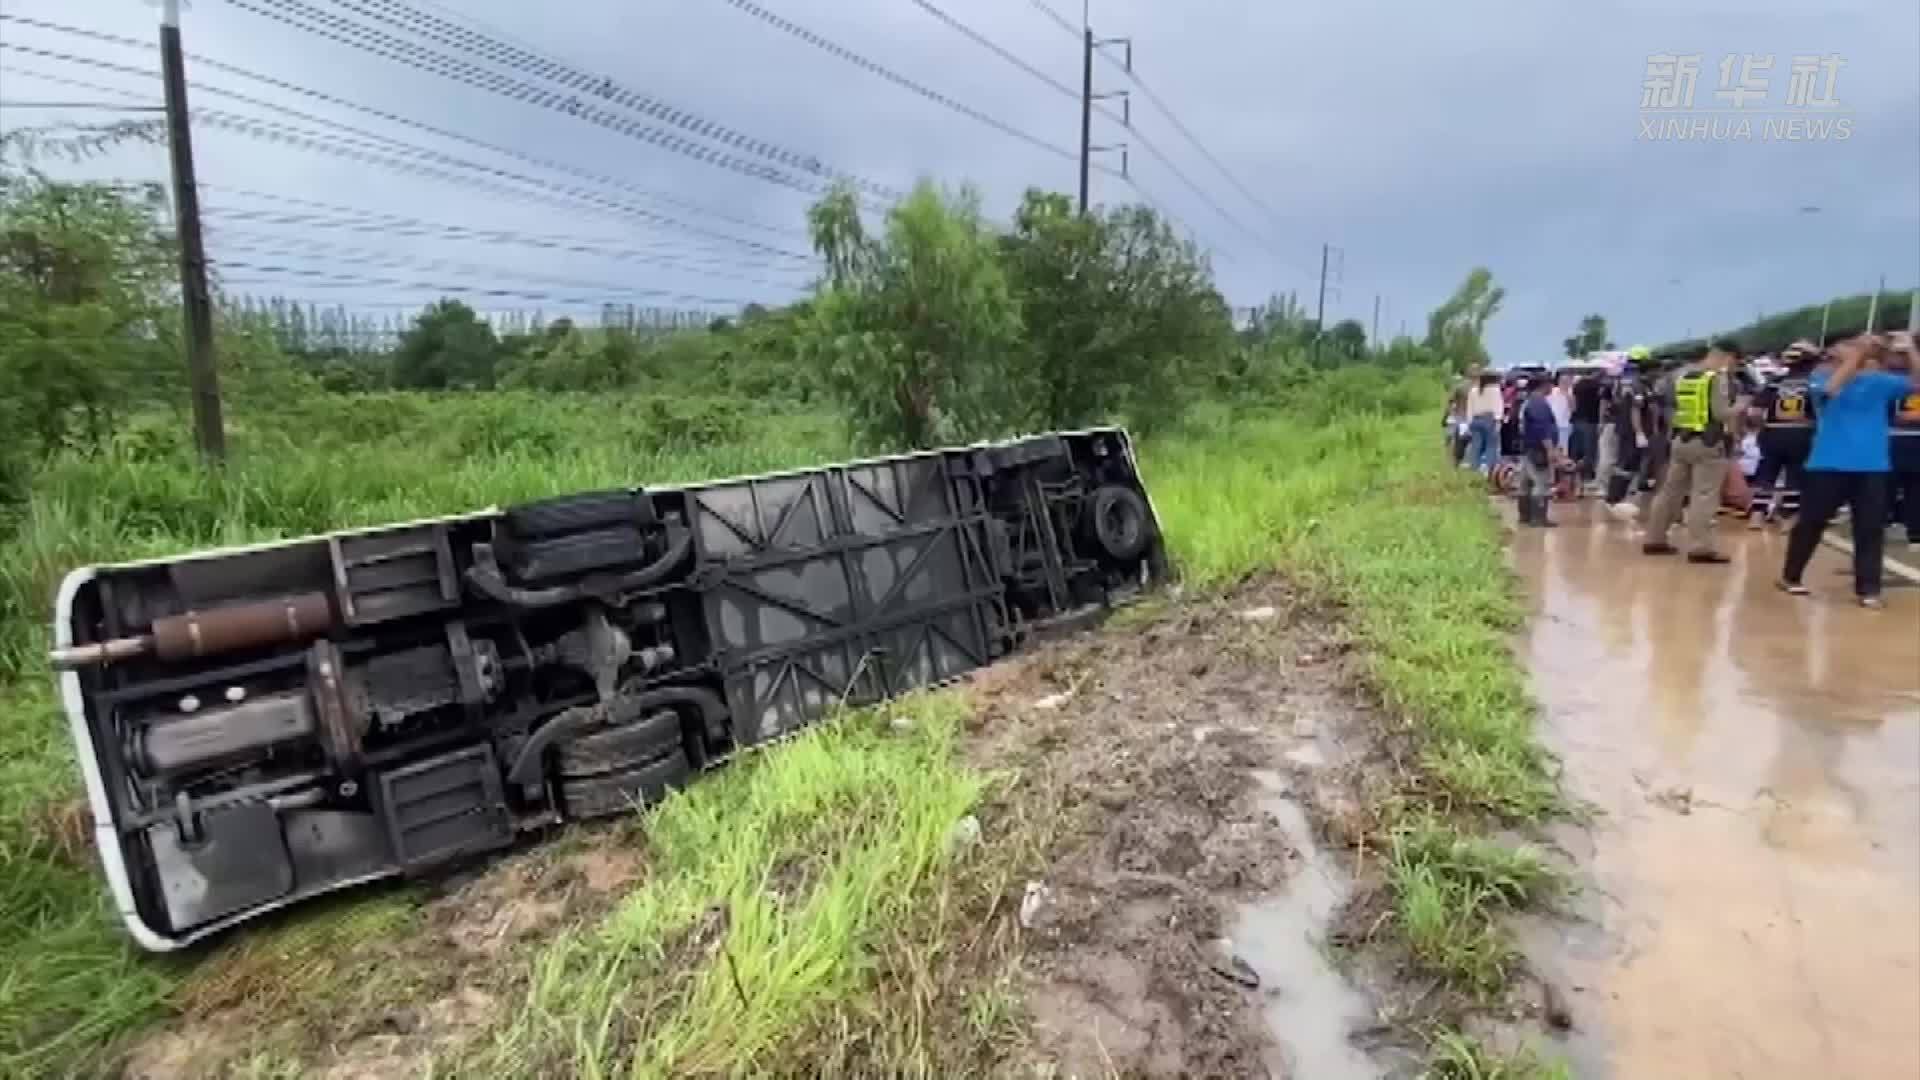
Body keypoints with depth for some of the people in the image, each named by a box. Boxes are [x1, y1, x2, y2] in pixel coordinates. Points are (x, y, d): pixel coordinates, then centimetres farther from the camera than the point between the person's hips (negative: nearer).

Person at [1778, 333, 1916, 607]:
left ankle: (1868, 589, 9)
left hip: (1872, 468, 2)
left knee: (1870, 529, 2)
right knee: (1810, 523, 8)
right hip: (1828, 465, -2)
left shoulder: (1880, 382, 6)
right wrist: (1857, 354, -23)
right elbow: (1830, 388, -22)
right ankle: (1790, 576, 23)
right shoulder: (1822, 378, 0)